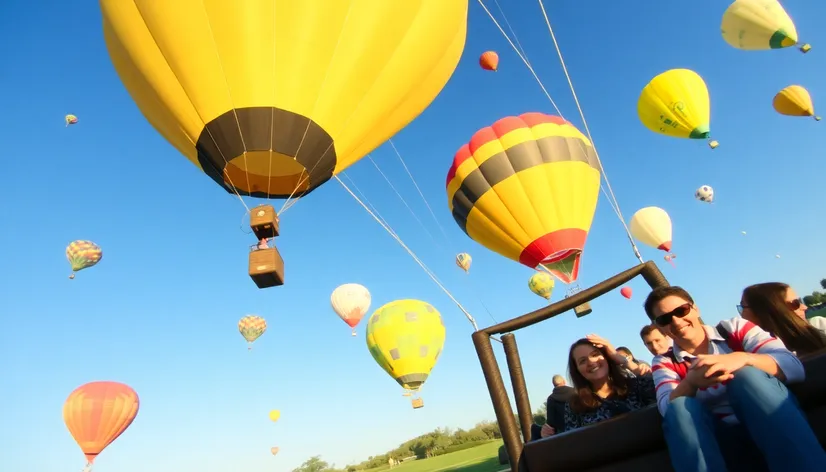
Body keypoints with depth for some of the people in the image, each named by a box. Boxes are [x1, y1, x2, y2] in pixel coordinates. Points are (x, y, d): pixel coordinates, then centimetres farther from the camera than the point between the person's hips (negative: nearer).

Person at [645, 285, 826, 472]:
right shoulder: (665, 363, 6)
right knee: (679, 407, -28)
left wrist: (742, 358, -29)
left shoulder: (734, 328, 4)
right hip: (727, 440, 0)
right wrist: (691, 382, -32)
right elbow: (668, 408, -12)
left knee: (747, 374, -27)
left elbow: (794, 366, -8)